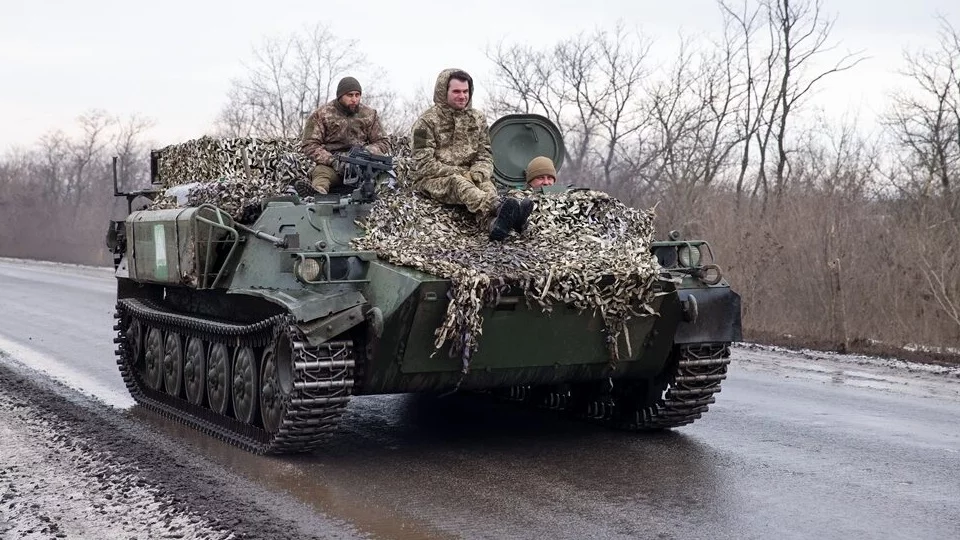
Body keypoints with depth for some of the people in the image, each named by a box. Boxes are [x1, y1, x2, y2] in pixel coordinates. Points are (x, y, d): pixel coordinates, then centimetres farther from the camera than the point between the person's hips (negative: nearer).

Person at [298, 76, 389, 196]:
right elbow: (309, 145, 0)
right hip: (331, 165, -2)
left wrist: (366, 153, -8)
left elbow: (381, 143, 16)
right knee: (321, 171, -38)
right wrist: (332, 160, -16)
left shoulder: (369, 114, 14)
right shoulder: (321, 114, 5)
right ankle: (318, 192, -72)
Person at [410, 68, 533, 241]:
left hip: (466, 176, 4)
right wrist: (460, 173, -18)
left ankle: (494, 222, -66)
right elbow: (424, 164, -9)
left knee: (485, 184, -30)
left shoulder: (477, 119, 13)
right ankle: (499, 207, -68)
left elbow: (485, 155, 10)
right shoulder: (427, 121, -2)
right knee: (458, 183, -37)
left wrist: (478, 173, -14)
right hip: (432, 179, -4)